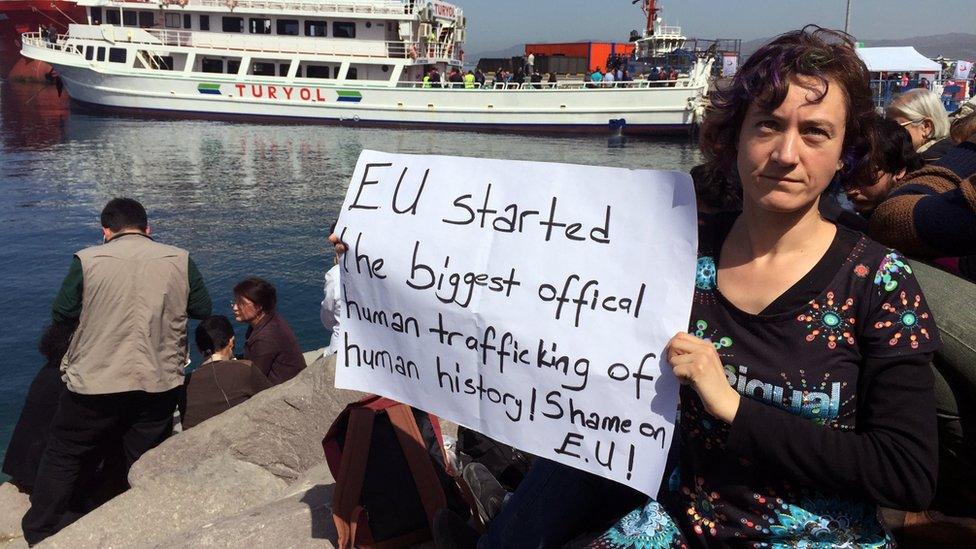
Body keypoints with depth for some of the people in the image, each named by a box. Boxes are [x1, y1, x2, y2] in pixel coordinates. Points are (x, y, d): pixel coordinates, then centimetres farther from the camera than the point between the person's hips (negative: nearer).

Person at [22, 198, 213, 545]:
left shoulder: (88, 260, -6)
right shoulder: (180, 260, -2)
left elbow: (61, 313, 2)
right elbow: (203, 309, 6)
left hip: (95, 385, -1)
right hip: (158, 385, 1)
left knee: (61, 458, 18)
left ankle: (38, 536, 29)